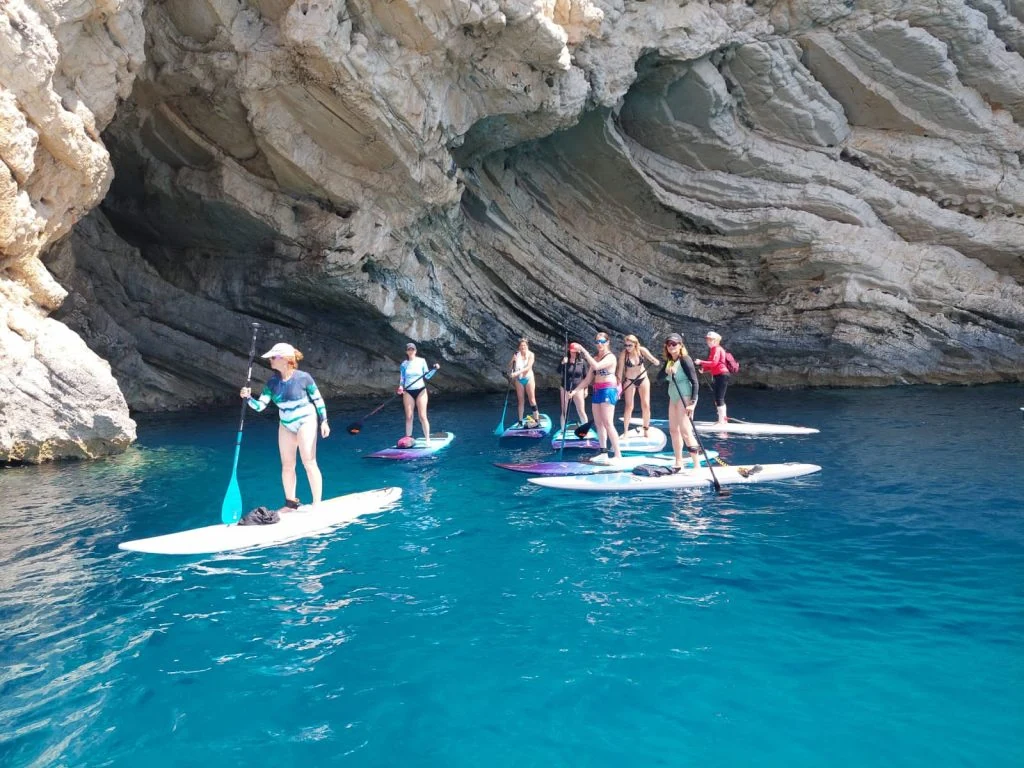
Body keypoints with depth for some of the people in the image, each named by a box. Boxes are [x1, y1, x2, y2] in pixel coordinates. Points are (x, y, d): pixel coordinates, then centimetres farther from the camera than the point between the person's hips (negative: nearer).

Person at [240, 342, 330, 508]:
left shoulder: (303, 377, -18)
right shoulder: (272, 381, -6)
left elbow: (318, 399, -8)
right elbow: (260, 406, -8)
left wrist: (323, 421, -9)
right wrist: (248, 398, -26)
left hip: (305, 422, -5)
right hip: (285, 425, 5)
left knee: (309, 463, -9)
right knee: (287, 465, 10)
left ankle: (317, 504, -2)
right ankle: (290, 503, 25)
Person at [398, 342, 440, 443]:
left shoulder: (421, 361, 1)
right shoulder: (404, 364, 4)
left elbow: (427, 376, 4)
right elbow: (401, 379, 6)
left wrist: (434, 369, -11)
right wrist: (400, 387, -13)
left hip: (420, 390, -1)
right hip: (408, 392, 1)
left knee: (422, 416, -5)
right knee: (409, 417, 1)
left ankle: (427, 439, -1)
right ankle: (408, 438, 9)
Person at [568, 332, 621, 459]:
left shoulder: (610, 357, -8)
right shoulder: (595, 358, 16)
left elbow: (596, 366, -26)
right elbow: (588, 379, 18)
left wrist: (583, 351, -24)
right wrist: (575, 390, 10)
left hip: (608, 391, -8)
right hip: (597, 391, 8)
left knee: (607, 423, -14)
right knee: (598, 424, 10)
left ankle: (618, 454, -13)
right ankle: (603, 451, 19)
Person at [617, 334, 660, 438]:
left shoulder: (642, 350, -14)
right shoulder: (623, 354, -19)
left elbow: (651, 358, -24)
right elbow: (620, 370, -15)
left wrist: (655, 361, -47)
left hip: (643, 379, 2)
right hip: (630, 381, -2)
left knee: (646, 405, 1)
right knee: (628, 406, -3)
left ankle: (646, 430, 15)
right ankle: (625, 432, 6)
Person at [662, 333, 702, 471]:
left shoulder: (685, 359, -12)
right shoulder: (669, 361, 11)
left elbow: (695, 381, -15)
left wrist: (693, 402, -22)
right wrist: (667, 371, -15)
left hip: (685, 398, -9)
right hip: (673, 398, 9)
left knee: (685, 431, -14)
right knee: (673, 430, 13)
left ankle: (697, 465, -13)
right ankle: (678, 463, 24)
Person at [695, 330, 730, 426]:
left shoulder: (717, 349, -12)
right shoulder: (712, 350, 17)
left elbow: (714, 363, -23)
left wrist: (701, 362, -21)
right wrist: (704, 369, 5)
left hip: (722, 375, -10)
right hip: (717, 375, 10)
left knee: (719, 398, -9)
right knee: (719, 398, 17)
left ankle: (721, 421, -6)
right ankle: (724, 418, 27)